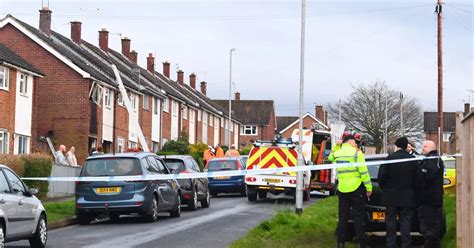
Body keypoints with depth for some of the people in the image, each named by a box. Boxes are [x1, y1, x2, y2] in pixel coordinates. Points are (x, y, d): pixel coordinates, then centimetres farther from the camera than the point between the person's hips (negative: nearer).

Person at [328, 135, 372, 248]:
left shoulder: (337, 153, 7)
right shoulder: (356, 153, -8)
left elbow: (330, 157, 33)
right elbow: (363, 172, -13)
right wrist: (369, 187, -10)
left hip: (342, 189, 4)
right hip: (356, 188, -4)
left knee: (343, 217, 10)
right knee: (359, 217, 2)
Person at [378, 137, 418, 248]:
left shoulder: (389, 158, -10)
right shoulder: (413, 159, -3)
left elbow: (381, 177, -9)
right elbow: (416, 178, -2)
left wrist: (384, 188, 7)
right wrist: (412, 189, 12)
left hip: (391, 196, -2)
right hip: (407, 197, 2)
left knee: (391, 221, 6)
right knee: (405, 220, 6)